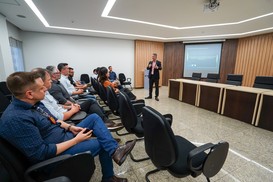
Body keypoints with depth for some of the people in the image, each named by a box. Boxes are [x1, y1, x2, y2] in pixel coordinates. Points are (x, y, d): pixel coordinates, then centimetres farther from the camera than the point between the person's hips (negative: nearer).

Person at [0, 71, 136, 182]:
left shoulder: (34, 103, 0)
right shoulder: (15, 119, -29)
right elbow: (42, 153, -28)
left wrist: (70, 128, -1)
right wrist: (76, 140, -22)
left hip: (65, 134, 9)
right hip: (55, 152, -8)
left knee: (94, 117, -1)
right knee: (102, 144, -7)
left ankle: (115, 150, -9)